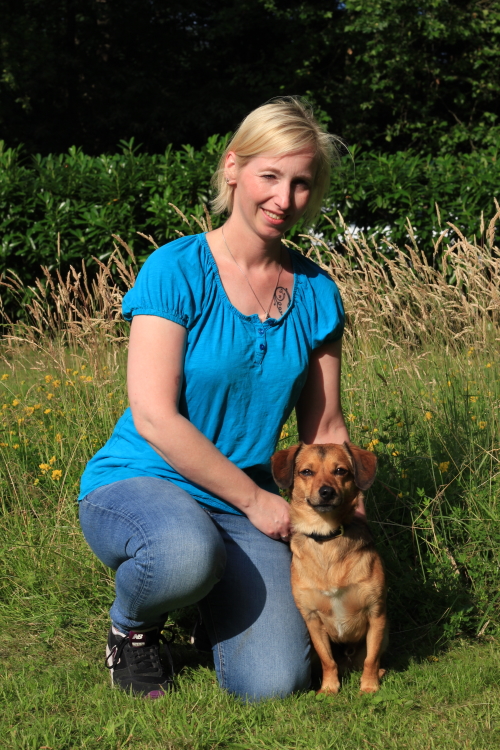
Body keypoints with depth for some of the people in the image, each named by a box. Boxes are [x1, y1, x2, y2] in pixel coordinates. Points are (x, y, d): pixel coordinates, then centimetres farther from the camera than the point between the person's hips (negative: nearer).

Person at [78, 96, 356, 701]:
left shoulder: (315, 293, 3)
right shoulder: (175, 271, -13)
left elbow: (325, 429, 11)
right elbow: (154, 418, -19)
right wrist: (255, 499, -14)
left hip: (245, 504, 4)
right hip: (137, 483, -4)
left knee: (271, 685, -18)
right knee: (185, 554, -41)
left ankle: (213, 594, 17)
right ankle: (131, 626, -4)